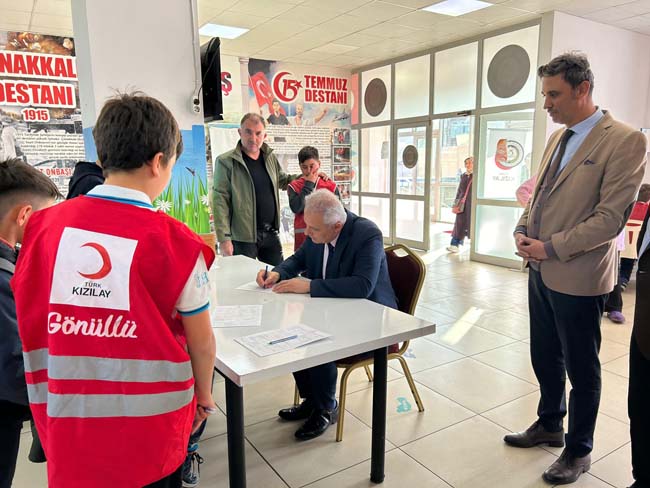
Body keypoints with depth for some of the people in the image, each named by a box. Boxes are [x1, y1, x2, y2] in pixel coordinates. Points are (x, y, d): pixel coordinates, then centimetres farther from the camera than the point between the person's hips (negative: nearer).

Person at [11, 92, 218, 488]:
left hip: (68, 425, 3)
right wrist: (204, 394, 10)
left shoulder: (45, 226, -7)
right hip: (150, 429, -3)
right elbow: (201, 341, -8)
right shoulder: (174, 242, -18)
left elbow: (31, 324, 4)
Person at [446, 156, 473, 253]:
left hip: (472, 204, -5)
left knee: (472, 224, 0)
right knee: (459, 224, 4)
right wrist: (456, 204, 12)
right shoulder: (463, 176, 13)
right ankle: (454, 245, 4)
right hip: (462, 205, 5)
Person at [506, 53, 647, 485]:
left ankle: (579, 451, 30)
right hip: (542, 270, 7)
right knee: (545, 358, 20)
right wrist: (523, 230, 0)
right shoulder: (557, 138, 11)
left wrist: (550, 247, -18)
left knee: (581, 368, 10)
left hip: (577, 276, -7)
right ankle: (549, 425, 41)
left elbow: (611, 218, -18)